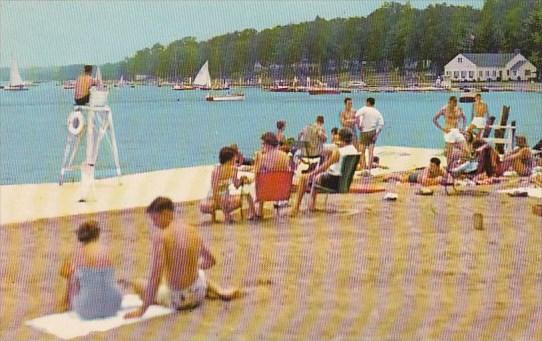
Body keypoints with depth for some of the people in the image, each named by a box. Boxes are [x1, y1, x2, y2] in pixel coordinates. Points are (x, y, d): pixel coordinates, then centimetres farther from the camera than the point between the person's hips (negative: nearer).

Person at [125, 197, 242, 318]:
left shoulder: (160, 236, -18)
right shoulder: (193, 231, 1)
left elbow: (155, 276, -25)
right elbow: (210, 261, 14)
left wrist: (143, 309, -21)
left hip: (177, 300, -7)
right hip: (198, 295, 7)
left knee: (138, 283, 19)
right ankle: (220, 292, 13)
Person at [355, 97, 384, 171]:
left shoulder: (365, 109, -7)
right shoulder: (377, 112, 7)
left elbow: (357, 115, -24)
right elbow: (381, 124, -1)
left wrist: (359, 125, -13)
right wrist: (377, 133, 0)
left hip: (364, 132, -4)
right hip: (373, 132, 4)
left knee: (362, 151, 3)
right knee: (371, 152, 5)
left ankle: (363, 169, -4)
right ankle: (369, 170, 4)